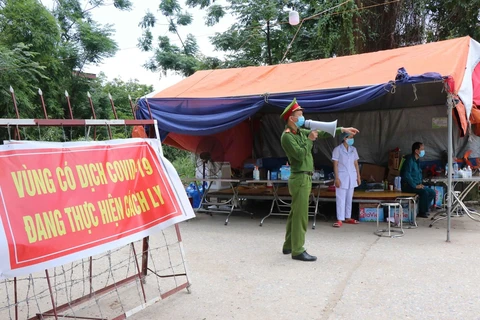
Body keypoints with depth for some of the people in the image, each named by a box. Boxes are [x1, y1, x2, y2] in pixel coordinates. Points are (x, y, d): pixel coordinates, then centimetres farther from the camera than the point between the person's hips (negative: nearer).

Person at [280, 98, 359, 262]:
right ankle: (297, 251, -3)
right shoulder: (287, 136, -12)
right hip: (300, 179, -9)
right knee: (300, 215, -8)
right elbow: (300, 154, -22)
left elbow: (322, 133, 19)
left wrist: (342, 130, 16)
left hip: (304, 178, 9)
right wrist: (309, 140, -10)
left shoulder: (300, 132, 14)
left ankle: (289, 246, 23)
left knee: (295, 214, 14)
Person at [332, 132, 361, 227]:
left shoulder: (353, 149, 10)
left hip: (352, 177, 5)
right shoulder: (337, 149, -5)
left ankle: (348, 218, 18)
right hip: (342, 177, -5)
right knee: (341, 199, -5)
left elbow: (356, 164, 12)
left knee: (349, 198, 10)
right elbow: (335, 165, -7)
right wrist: (336, 178, -13)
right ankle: (340, 220, -4)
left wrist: (358, 176, 8)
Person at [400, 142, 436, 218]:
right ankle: (422, 212, -14)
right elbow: (406, 175, -25)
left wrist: (420, 184, 10)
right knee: (424, 192, -28)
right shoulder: (410, 160, -16)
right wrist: (415, 186, -21)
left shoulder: (417, 160, 14)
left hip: (416, 184, 9)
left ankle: (423, 209, 11)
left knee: (432, 192, 1)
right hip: (407, 186, -9)